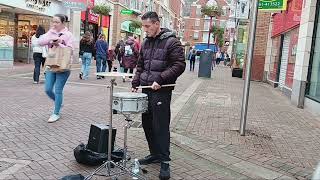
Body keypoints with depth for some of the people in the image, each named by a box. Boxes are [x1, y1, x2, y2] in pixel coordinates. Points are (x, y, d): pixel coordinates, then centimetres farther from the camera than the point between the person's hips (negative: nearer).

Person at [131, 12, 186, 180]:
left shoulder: (171, 42, -7)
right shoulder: (145, 43, 15)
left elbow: (179, 65, -14)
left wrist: (160, 79, -20)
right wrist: (135, 83, 9)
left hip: (161, 92, -7)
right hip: (145, 90, 7)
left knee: (161, 127, -3)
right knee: (147, 124, 12)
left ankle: (164, 161, 8)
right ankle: (155, 154, 27)